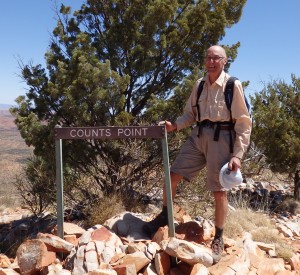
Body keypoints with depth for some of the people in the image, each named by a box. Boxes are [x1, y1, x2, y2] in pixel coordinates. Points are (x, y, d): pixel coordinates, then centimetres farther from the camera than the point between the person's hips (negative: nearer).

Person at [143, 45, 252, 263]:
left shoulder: (233, 85, -6)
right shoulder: (200, 84, 10)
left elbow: (244, 122, -7)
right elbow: (190, 113, 18)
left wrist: (238, 154, -13)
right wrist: (175, 125, -2)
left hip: (221, 138, -5)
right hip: (199, 136, 5)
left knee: (219, 191, 0)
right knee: (173, 175, 3)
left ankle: (218, 240, 17)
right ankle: (164, 216, 26)